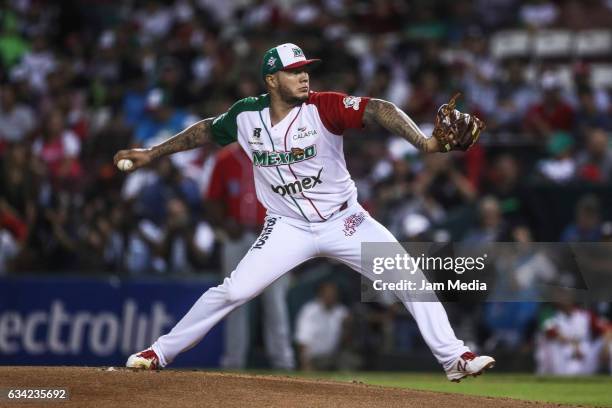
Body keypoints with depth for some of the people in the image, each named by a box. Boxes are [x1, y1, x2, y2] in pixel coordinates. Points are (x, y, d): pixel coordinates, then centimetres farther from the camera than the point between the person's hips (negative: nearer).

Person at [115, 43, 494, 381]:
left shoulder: (323, 108, -18)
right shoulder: (245, 116, -8)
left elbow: (377, 110, -33)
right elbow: (207, 130, 12)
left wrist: (423, 141, -50)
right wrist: (152, 153, 17)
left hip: (344, 222, -1)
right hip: (288, 228, 1)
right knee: (232, 292, -8)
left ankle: (454, 358, -1)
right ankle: (160, 352, 7)